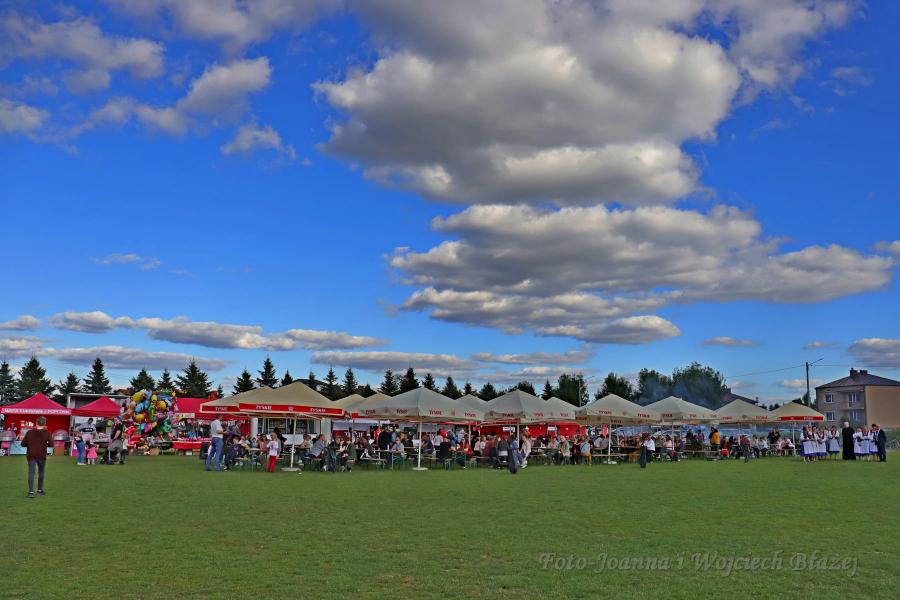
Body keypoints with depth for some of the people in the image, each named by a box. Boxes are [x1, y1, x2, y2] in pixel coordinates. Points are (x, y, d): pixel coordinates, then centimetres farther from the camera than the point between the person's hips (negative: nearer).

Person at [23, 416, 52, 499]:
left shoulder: (29, 432, 0)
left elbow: (23, 443, 0)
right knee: (41, 473, 15)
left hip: (31, 455, 1)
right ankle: (40, 490, 23)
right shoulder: (47, 433, -5)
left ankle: (31, 491, -14)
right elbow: (51, 444, -10)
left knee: (31, 473, -3)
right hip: (42, 455, -1)